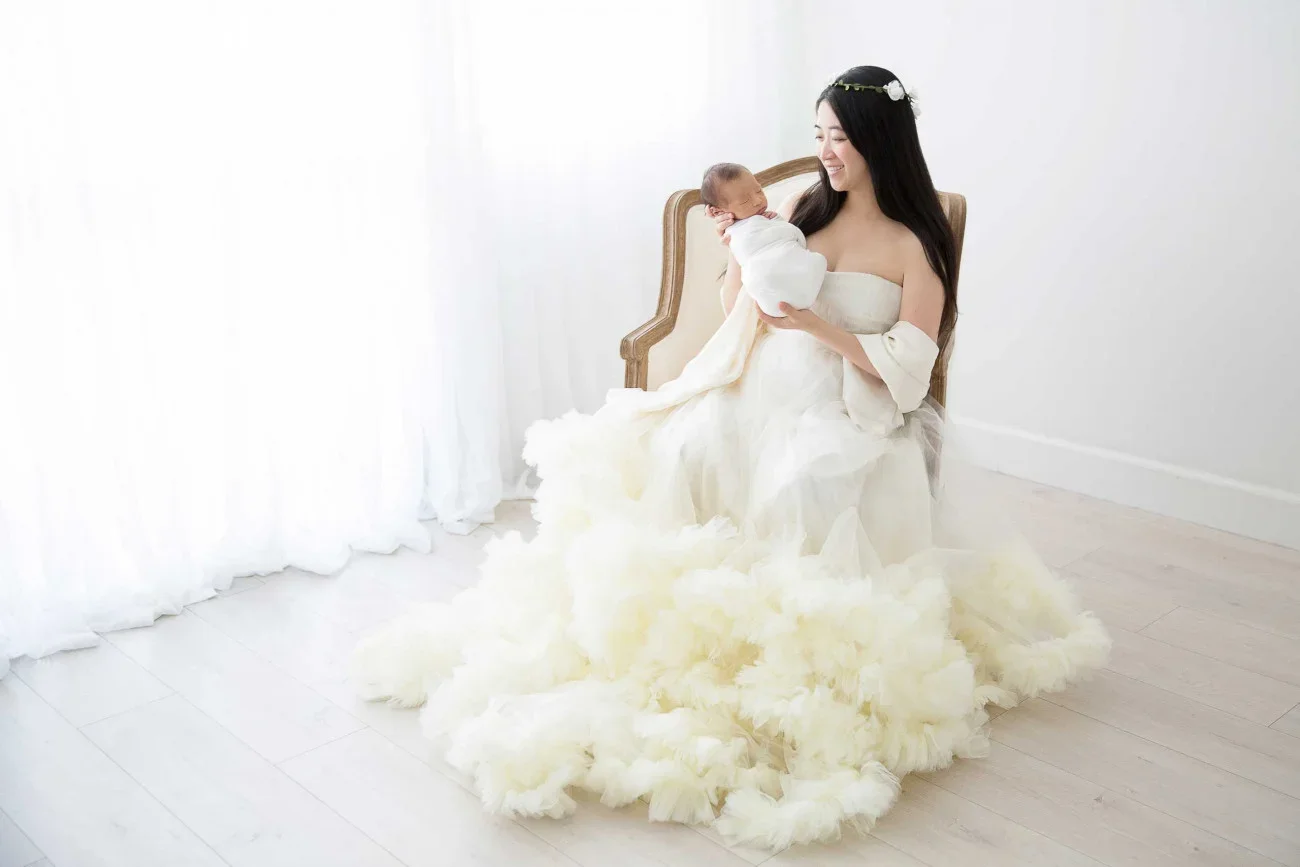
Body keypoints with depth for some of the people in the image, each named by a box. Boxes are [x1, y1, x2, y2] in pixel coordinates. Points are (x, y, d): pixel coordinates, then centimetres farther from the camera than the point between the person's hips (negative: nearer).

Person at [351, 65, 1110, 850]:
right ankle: (687, 601, -14)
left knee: (802, 488, -35)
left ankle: (786, 622, -19)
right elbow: (744, 313, 16)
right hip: (765, 389, 5)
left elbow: (907, 370, -10)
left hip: (851, 414, -5)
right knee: (689, 451, -23)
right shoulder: (803, 210, 11)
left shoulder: (915, 245, -3)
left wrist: (817, 324, -16)